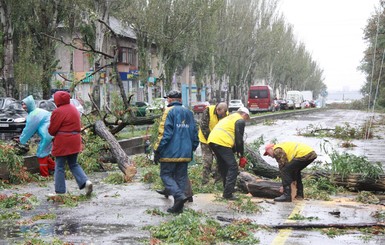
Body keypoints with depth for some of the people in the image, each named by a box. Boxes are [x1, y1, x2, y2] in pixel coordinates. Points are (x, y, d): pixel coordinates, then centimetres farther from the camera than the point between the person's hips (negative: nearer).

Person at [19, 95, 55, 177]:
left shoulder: (34, 114, -15)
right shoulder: (37, 111, 16)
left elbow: (29, 129, -8)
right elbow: (32, 128, 24)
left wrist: (22, 140, 5)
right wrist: (23, 137, 25)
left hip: (47, 135, -9)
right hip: (51, 134, 9)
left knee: (41, 154, 2)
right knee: (44, 152, 21)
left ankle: (44, 175, 10)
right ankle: (53, 168, 29)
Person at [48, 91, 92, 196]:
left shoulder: (58, 111, -13)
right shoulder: (74, 109, 13)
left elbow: (52, 130, -10)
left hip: (62, 143, -7)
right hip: (75, 142, 7)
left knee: (59, 167, 3)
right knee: (74, 164, 17)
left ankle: (60, 191, 6)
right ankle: (85, 182, -2)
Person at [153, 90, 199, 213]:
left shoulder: (169, 111, -7)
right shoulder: (189, 112, 14)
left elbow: (165, 133, -14)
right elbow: (194, 132, 15)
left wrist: (157, 151, -11)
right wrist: (193, 147, 24)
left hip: (170, 152, -6)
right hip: (185, 153, 6)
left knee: (166, 175, 3)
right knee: (181, 177, 11)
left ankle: (179, 195, -18)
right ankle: (178, 206, 11)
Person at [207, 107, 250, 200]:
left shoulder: (229, 117, 33)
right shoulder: (240, 121, 6)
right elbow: (239, 139, -1)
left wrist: (235, 151, 31)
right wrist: (241, 156, 6)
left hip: (212, 140, 9)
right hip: (222, 142, -9)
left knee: (223, 166, 22)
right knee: (233, 167, -4)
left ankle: (228, 188, 33)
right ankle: (228, 194, -9)